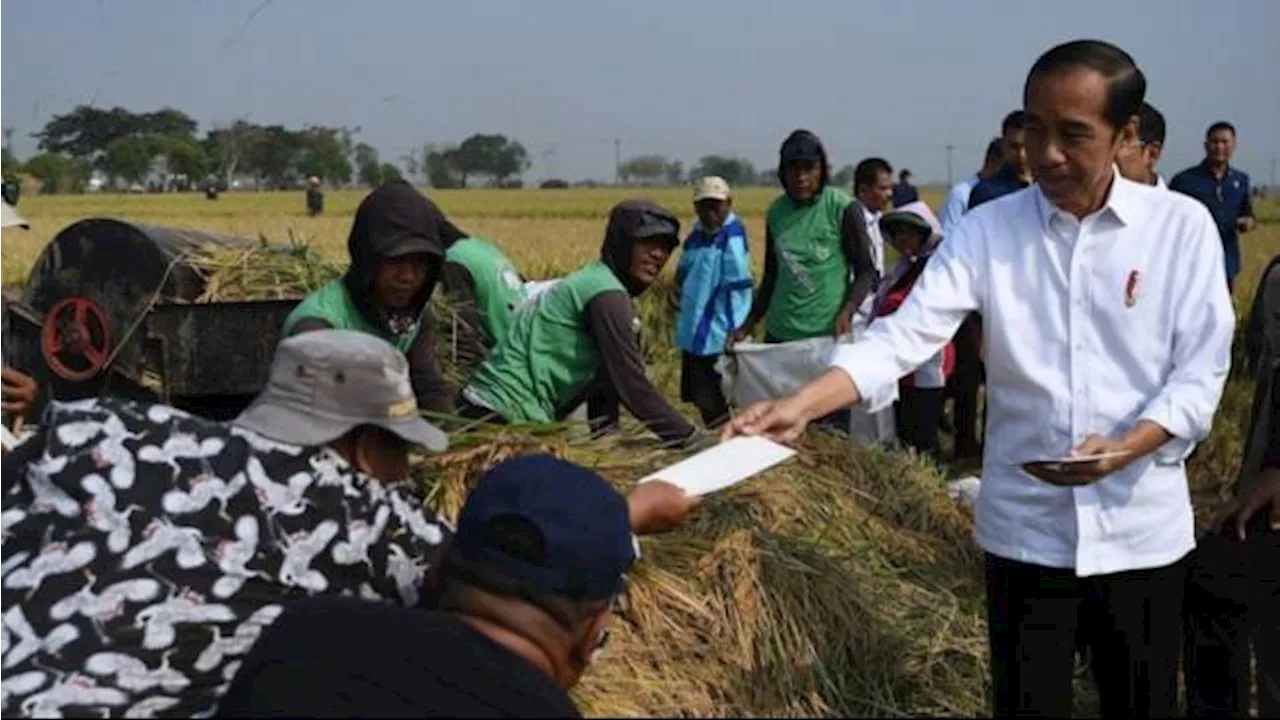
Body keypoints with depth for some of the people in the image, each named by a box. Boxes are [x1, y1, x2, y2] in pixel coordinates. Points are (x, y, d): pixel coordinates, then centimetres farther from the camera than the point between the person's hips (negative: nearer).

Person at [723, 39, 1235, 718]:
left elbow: (1202, 371, -5)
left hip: (1142, 530, 0)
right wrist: (798, 405, -28)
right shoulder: (987, 230, -3)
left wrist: (1126, 447, -23)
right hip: (1026, 530, 0)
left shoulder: (1182, 225, -4)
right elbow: (903, 335, -12)